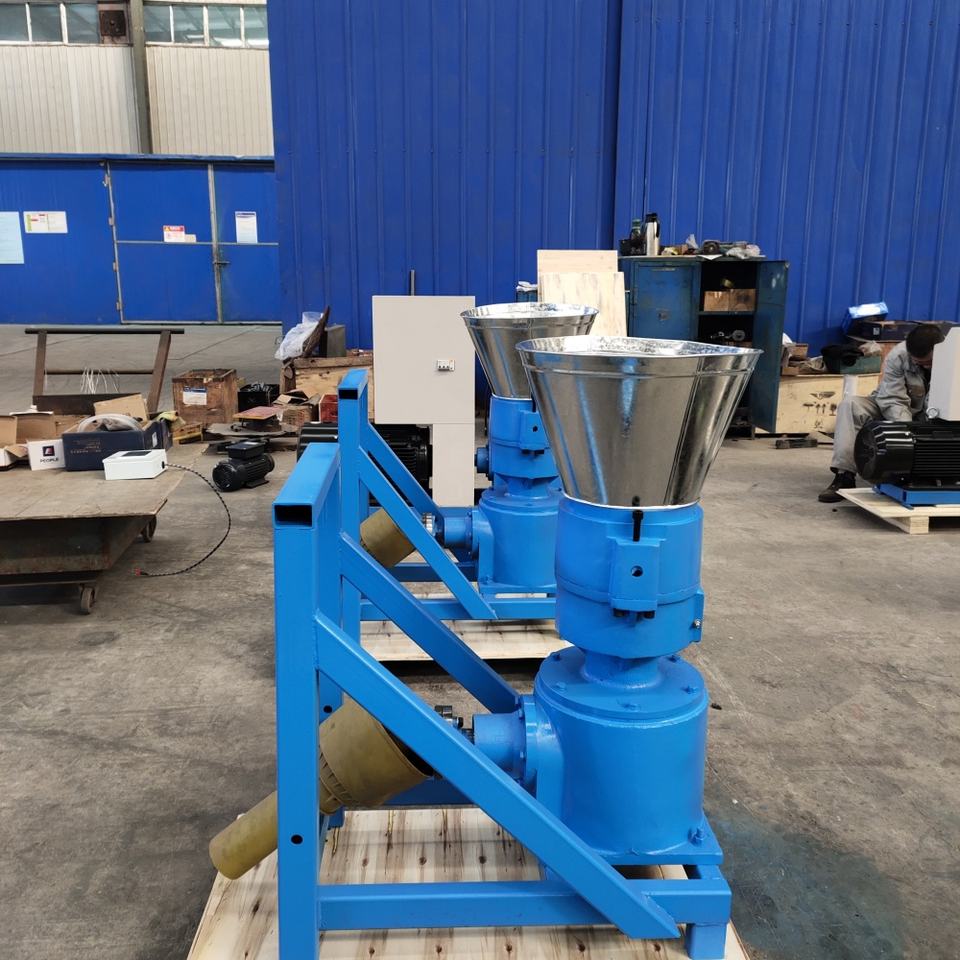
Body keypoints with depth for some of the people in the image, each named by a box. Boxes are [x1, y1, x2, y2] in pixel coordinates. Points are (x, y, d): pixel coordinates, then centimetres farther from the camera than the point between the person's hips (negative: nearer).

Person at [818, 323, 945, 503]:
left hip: (929, 419, 1)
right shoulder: (897, 356, -20)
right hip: (890, 413, -1)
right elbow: (893, 402, -25)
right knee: (850, 404, -28)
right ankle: (844, 475, -34)